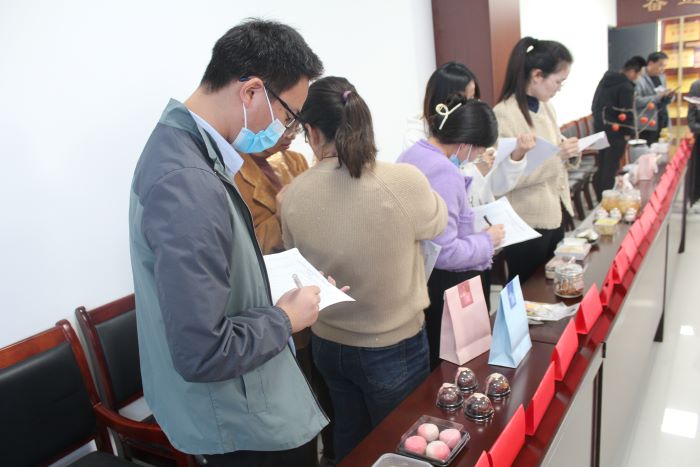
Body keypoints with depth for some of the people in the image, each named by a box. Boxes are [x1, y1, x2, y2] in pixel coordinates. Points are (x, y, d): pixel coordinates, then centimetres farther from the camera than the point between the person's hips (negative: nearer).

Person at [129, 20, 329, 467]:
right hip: (245, 427, -8)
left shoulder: (180, 143, -1)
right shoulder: (189, 185, -33)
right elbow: (202, 355, -31)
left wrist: (269, 278, 5)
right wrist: (285, 317, -16)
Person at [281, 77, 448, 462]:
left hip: (327, 343, 3)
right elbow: (438, 223, -1)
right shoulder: (403, 181, -24)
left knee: (349, 436, 26)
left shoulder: (294, 195, -14)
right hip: (393, 347, -3)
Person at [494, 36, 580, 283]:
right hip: (528, 223, -8)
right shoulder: (504, 115, -18)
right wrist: (555, 155, -25)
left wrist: (567, 153, -3)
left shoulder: (545, 107, 8)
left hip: (555, 213, 8)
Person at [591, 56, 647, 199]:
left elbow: (595, 105, 17)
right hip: (615, 131, -8)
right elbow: (626, 113, -18)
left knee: (602, 165, 15)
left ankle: (601, 199, 23)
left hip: (600, 127, 8)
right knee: (610, 167, -2)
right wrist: (629, 133, -9)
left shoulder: (605, 79, 12)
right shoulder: (626, 86, -15)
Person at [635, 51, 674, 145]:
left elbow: (665, 101, 21)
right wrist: (657, 96, -23)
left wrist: (669, 96, -1)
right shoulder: (639, 79, -11)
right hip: (647, 126, -7)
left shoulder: (661, 77, 14)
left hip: (663, 123, 7)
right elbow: (636, 101, -20)